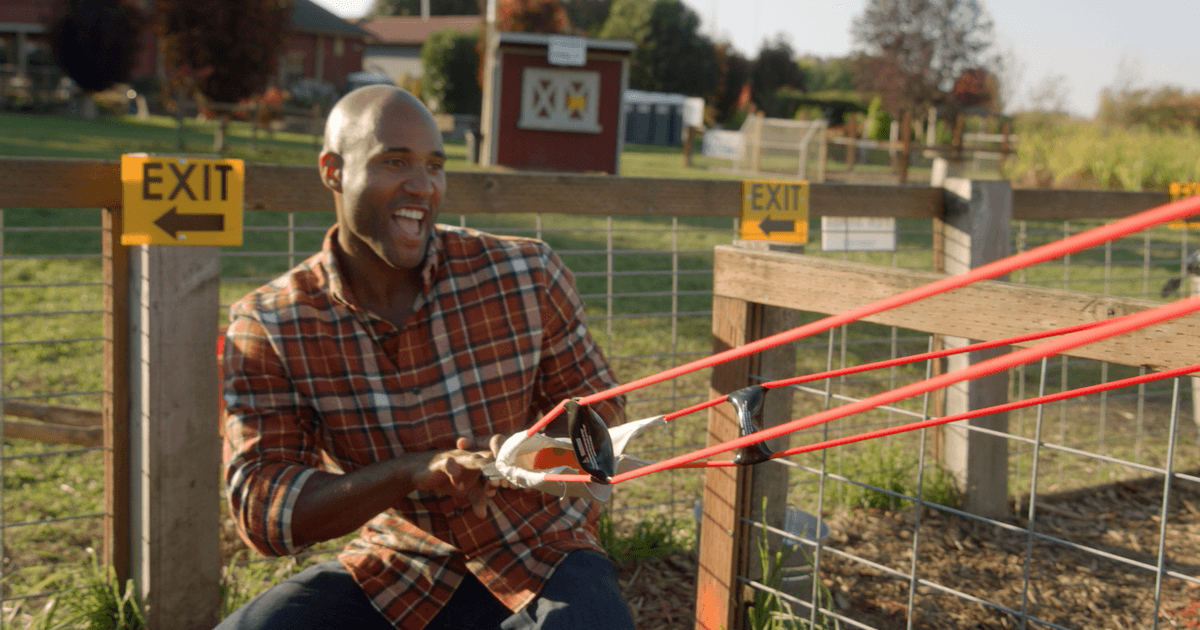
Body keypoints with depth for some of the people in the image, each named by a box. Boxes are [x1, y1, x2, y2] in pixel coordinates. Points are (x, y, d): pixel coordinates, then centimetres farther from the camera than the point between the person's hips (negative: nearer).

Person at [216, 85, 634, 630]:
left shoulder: (527, 276, -11)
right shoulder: (265, 328, -10)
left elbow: (601, 415, 2)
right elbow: (263, 515, -15)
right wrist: (413, 471, -31)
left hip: (539, 556, 0)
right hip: (393, 571, 1)